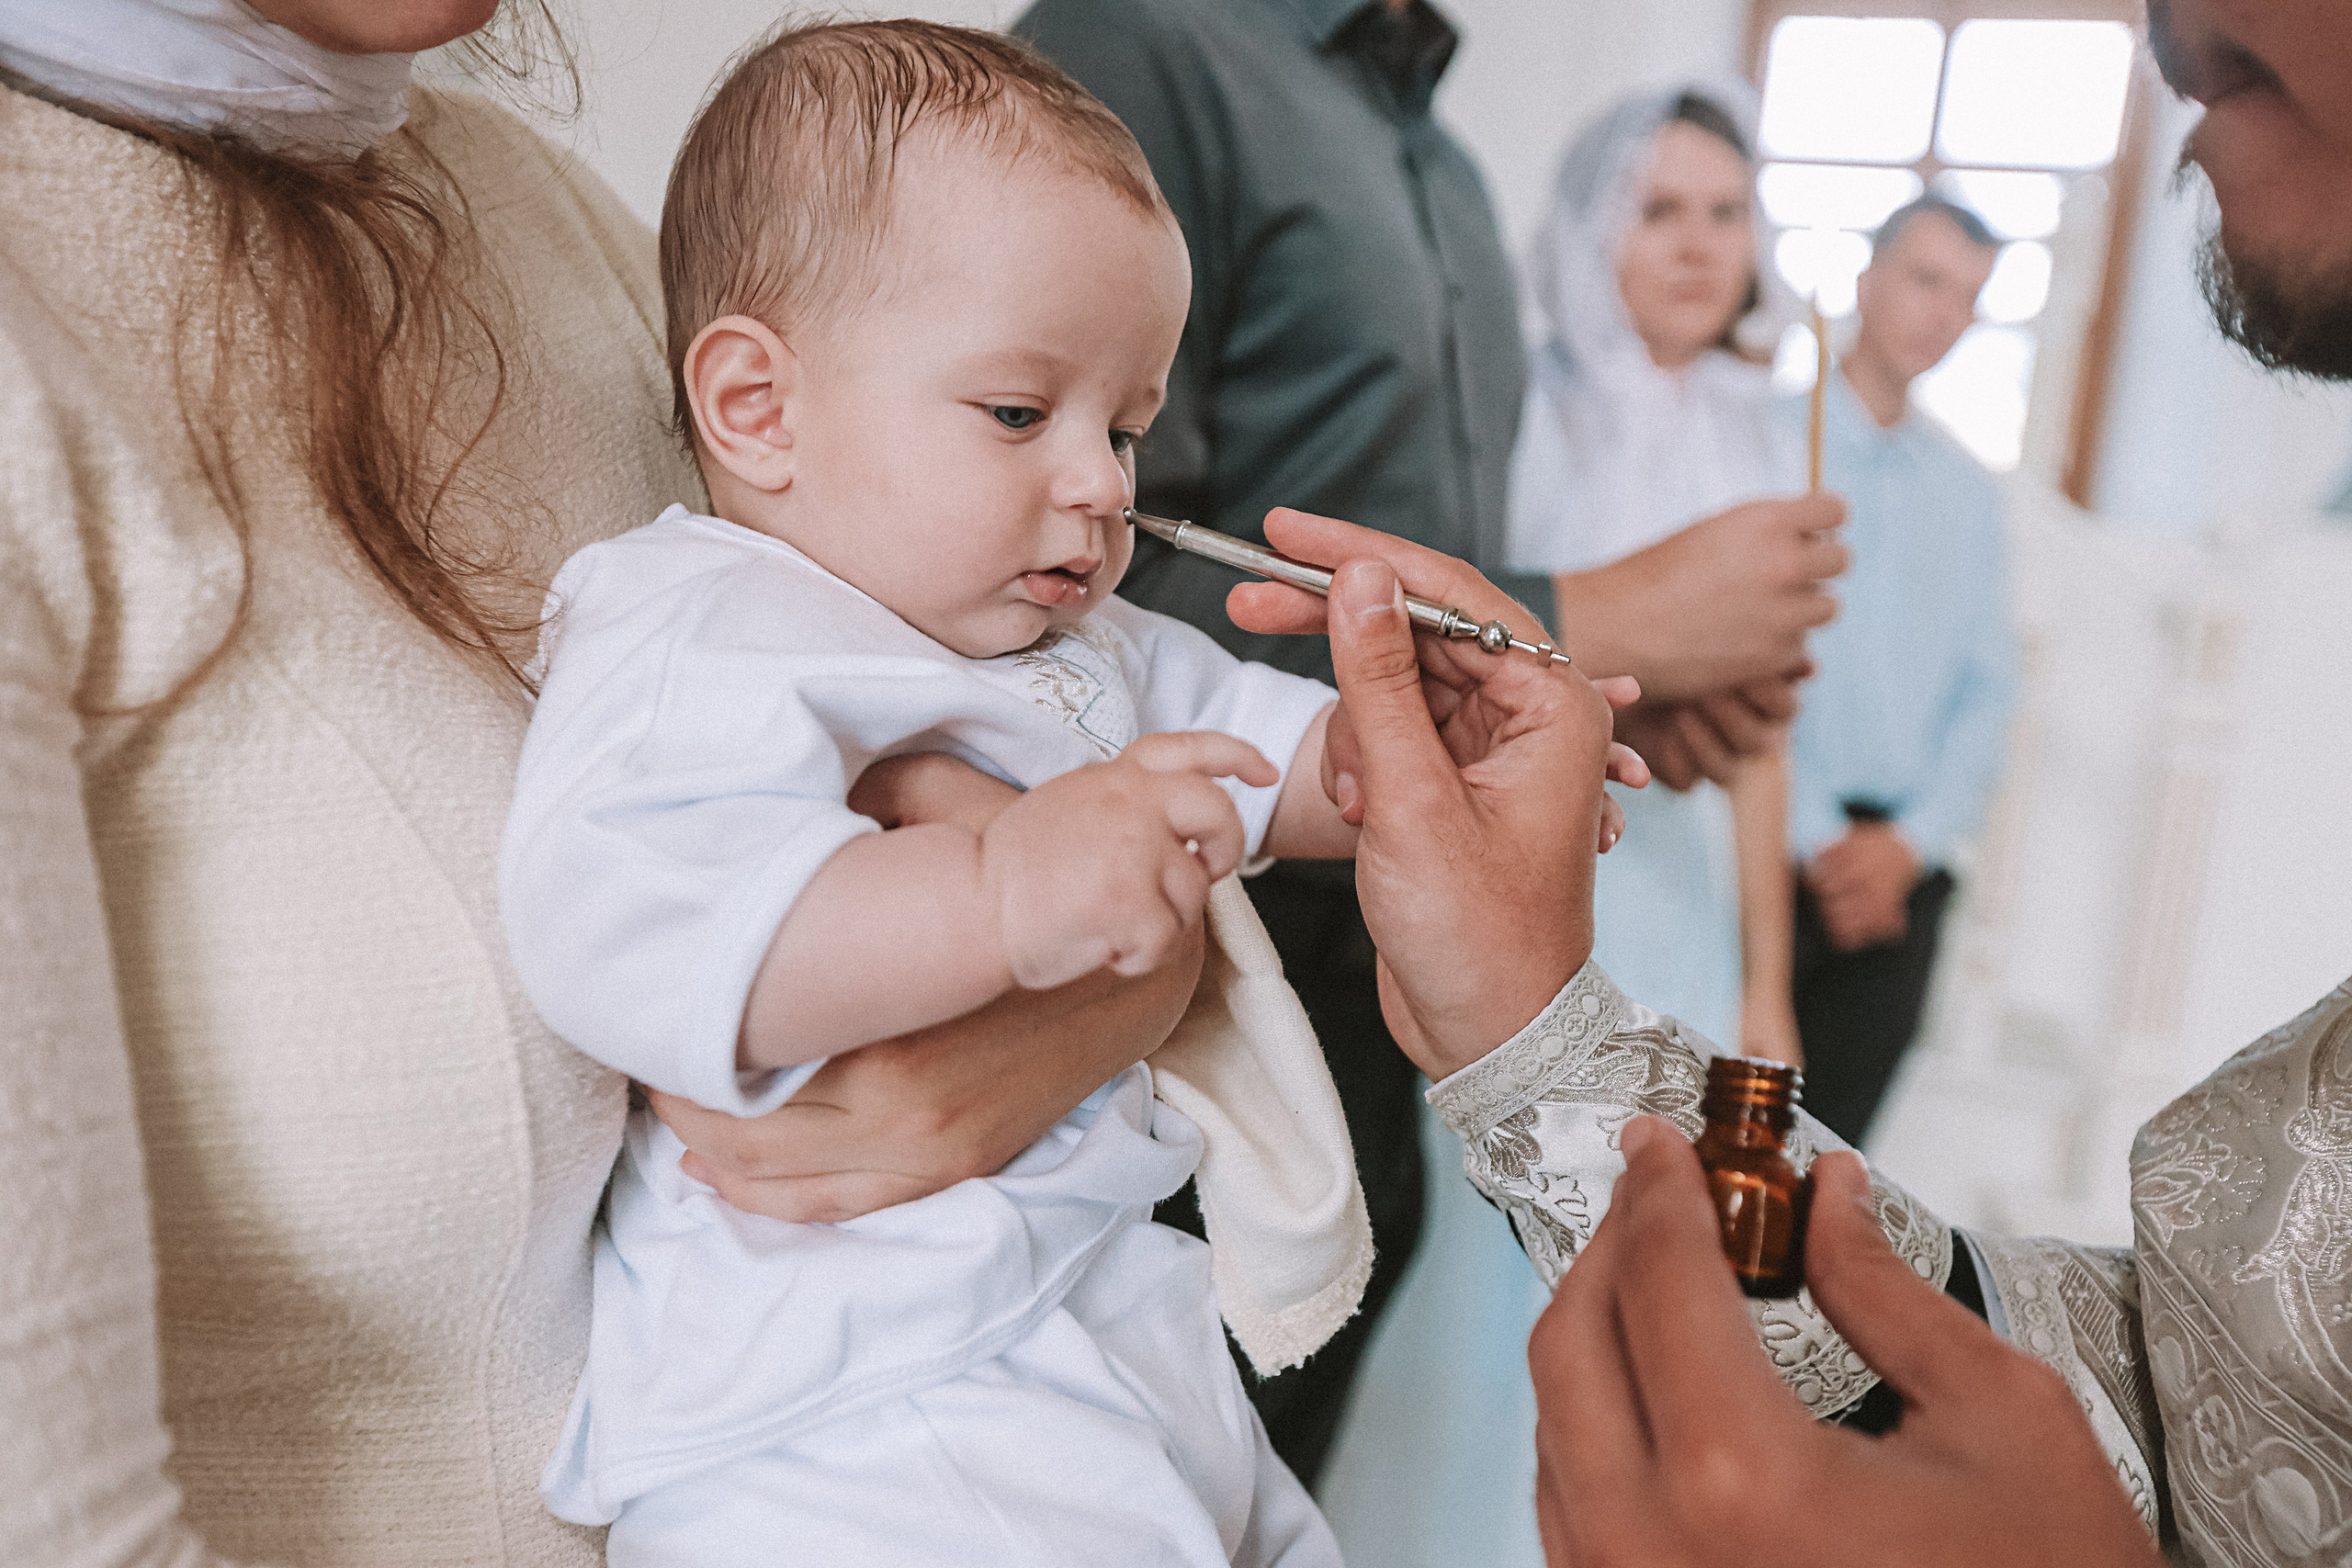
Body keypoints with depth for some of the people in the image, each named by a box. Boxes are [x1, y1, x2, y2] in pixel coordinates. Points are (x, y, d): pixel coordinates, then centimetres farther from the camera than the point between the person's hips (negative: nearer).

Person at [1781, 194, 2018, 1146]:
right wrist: (1816, 839, -10)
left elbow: (1990, 690, 13)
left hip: (1901, 865, 5)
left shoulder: (1967, 490, 17)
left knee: (1830, 1139, 5)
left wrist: (1911, 838, -2)